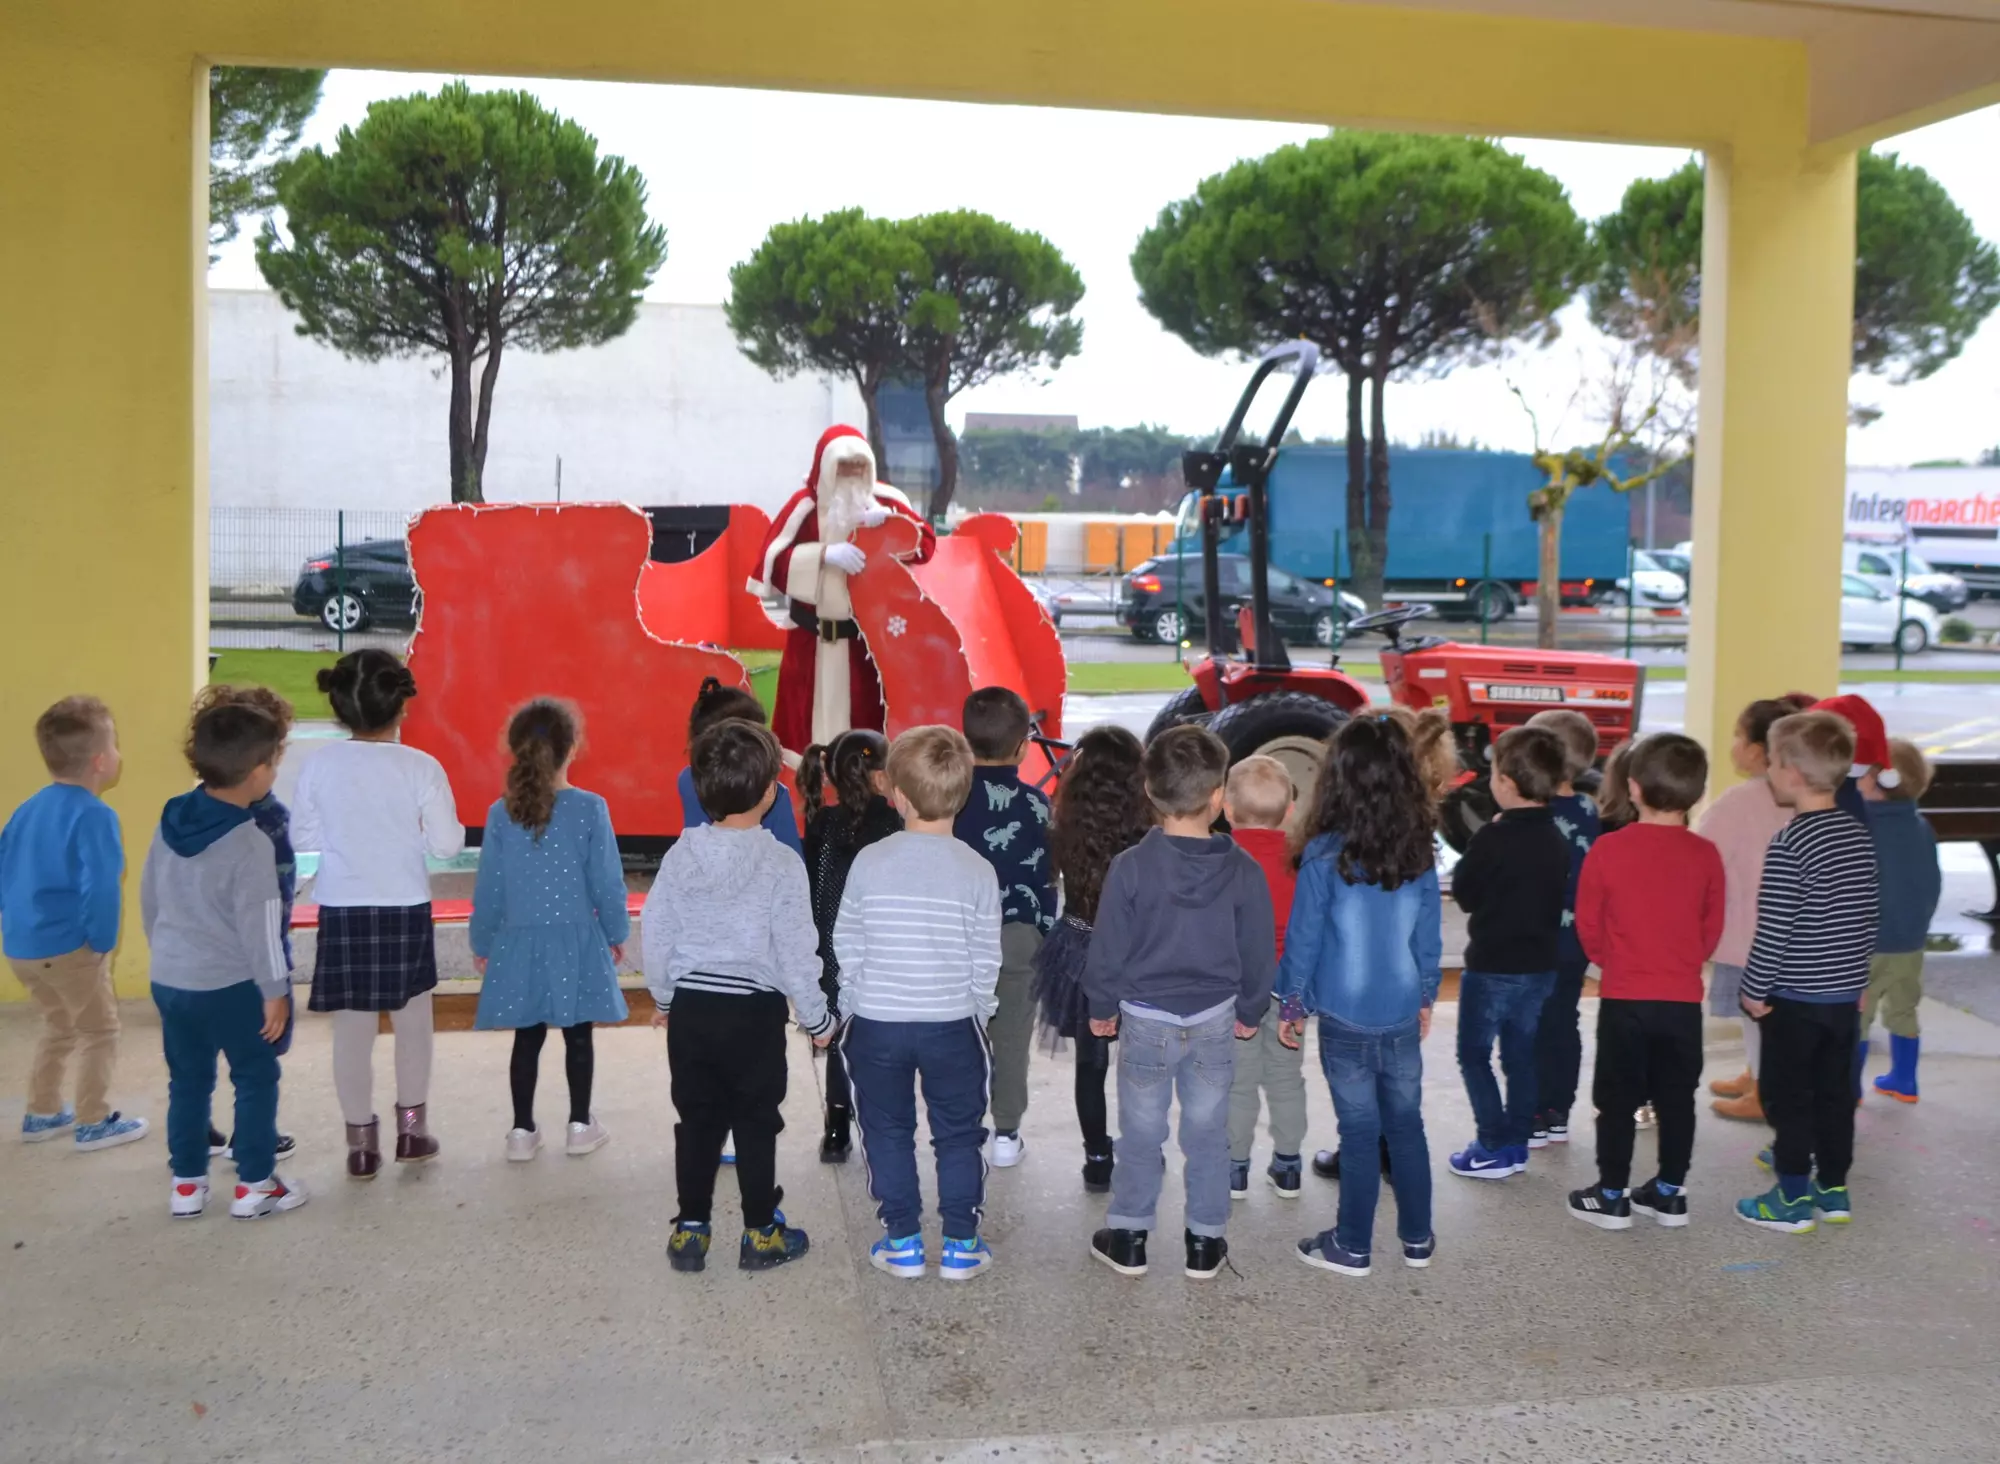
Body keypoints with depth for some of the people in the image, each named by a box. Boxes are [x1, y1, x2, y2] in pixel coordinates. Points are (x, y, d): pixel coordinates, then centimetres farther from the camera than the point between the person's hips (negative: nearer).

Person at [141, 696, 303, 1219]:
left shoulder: (170, 820, 1)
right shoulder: (250, 842, -21)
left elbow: (149, 898, 11)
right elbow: (259, 924, -18)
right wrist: (275, 990, -9)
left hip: (169, 979, 7)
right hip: (231, 984, -6)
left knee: (187, 1081, 17)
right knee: (256, 1079, 9)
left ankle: (186, 1184, 25)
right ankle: (254, 1185, 15)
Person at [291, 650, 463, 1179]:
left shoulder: (319, 764, -5)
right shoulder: (421, 767, -11)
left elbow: (301, 836, 4)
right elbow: (446, 844, -8)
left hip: (342, 911, 1)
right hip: (405, 911, -1)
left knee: (352, 1029, 8)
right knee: (412, 1021, 15)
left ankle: (361, 1142, 14)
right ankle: (411, 1130, 24)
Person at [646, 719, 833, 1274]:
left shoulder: (680, 856, -4)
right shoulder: (781, 865, -15)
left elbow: (655, 935, 3)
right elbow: (795, 952, -12)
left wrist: (665, 997, 19)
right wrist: (817, 1018, 1)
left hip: (690, 1006, 3)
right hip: (754, 1009, -3)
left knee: (697, 1119, 14)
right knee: (755, 1123, 9)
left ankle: (690, 1230, 21)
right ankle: (761, 1234, 19)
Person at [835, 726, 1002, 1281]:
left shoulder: (869, 862, -8)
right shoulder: (978, 871, -9)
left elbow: (847, 947, -1)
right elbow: (985, 960, -4)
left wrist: (852, 1007, 12)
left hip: (876, 1023, 0)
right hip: (953, 1025, 0)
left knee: (888, 1132, 14)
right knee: (958, 1134, 14)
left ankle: (903, 1243, 21)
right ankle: (960, 1245, 20)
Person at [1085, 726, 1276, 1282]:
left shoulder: (1130, 866, -16)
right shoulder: (1242, 870, -11)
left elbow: (1108, 947, -8)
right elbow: (1258, 951, -1)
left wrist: (1102, 1007, 8)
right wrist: (1249, 1012, 15)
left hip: (1145, 1021, -1)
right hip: (1215, 1021, 1)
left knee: (1141, 1134, 12)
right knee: (1208, 1133, 13)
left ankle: (1128, 1238, 24)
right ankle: (1206, 1242, 23)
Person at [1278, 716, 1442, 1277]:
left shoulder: (1324, 855, -15)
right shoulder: (1419, 853, -3)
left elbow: (1303, 937, -8)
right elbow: (1430, 936, 5)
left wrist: (1294, 1005, 4)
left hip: (1345, 1019, -3)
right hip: (1403, 1015, 3)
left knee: (1360, 1132, 6)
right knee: (1406, 1125, 16)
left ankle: (1352, 1247, 19)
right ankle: (1418, 1239, 27)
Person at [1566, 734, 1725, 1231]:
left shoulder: (1609, 848, -12)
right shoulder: (1706, 854, -5)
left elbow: (1588, 923, -3)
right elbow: (1712, 928, 4)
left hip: (1624, 998, -2)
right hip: (1683, 998, 2)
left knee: (1617, 1099, 8)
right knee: (1676, 1098, 14)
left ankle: (1611, 1197, 14)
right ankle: (1670, 1193, 23)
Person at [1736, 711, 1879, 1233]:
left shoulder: (1789, 846, -20)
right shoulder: (1859, 835, 4)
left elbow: (1774, 929, -19)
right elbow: (1869, 917, 11)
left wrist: (1754, 989, -9)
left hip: (1796, 997, -7)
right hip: (1846, 994, 7)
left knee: (1786, 1095, 3)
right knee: (1835, 1092, 16)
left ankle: (1792, 1200, 8)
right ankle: (1833, 1189, 25)